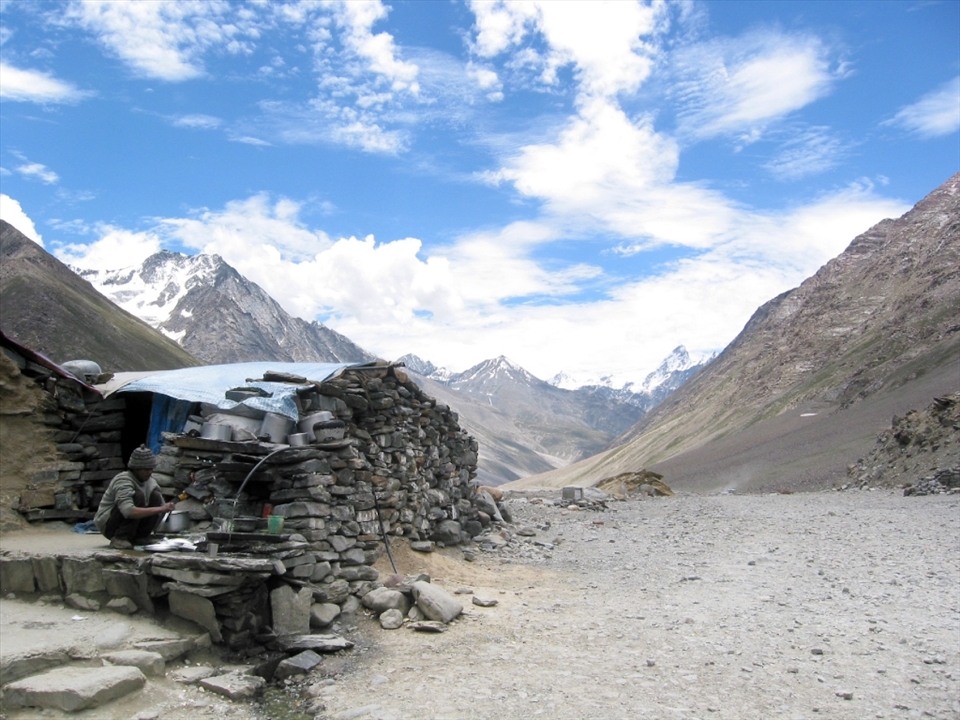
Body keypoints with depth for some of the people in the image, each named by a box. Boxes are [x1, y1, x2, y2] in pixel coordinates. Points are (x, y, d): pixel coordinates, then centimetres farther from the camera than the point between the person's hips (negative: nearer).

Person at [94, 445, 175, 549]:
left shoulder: (150, 482, -1)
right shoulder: (123, 481, -25)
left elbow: (160, 505, 3)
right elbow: (129, 512, -40)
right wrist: (159, 509, -42)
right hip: (107, 524, -7)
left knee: (156, 496, -12)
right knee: (138, 495, -29)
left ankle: (139, 537, -6)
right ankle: (120, 539, -20)